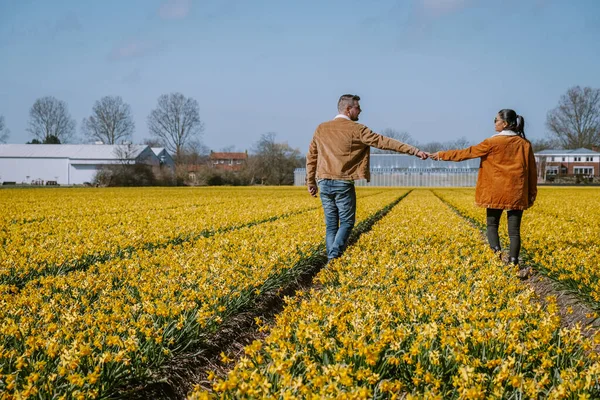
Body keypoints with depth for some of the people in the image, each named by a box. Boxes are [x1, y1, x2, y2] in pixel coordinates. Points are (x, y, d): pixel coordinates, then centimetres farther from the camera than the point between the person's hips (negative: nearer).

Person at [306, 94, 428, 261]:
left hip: (324, 183, 5)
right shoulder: (356, 129, -6)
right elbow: (384, 142, -9)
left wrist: (310, 182, 22)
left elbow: (311, 156, 13)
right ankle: (334, 255, -13)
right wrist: (415, 150, -9)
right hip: (343, 184, -5)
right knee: (346, 222, 5)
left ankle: (331, 259, 6)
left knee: (331, 223, 11)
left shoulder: (321, 129, 9)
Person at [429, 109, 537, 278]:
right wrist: (532, 193, 17)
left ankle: (497, 256, -8)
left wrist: (442, 155, 6)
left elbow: (467, 153, -3)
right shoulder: (525, 144, 4)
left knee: (492, 225, 11)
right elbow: (532, 170, 8)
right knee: (514, 229, 3)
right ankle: (513, 263, -2)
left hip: (496, 192, -3)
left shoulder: (493, 143, -8)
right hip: (517, 193, 3)